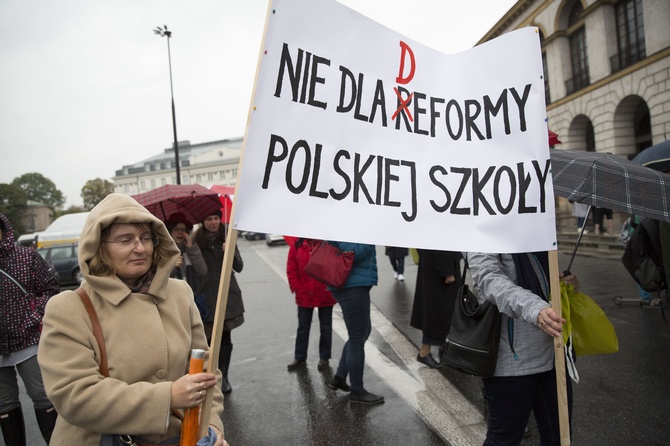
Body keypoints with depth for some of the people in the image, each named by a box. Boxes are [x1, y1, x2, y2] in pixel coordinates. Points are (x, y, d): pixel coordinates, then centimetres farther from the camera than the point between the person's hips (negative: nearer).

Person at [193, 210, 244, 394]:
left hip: (227, 295, 2)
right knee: (210, 338, -3)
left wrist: (231, 252, -16)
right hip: (206, 297, -1)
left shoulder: (226, 239, 4)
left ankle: (223, 376, 17)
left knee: (225, 337, 4)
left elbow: (239, 267, 0)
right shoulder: (197, 241, -1)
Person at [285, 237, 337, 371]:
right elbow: (291, 269, 0)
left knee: (325, 327, 13)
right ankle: (300, 358, 29)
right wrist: (296, 288, -4)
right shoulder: (297, 244, -4)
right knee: (303, 327, 15)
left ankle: (324, 358, 29)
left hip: (325, 295, -2)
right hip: (304, 295, 2)